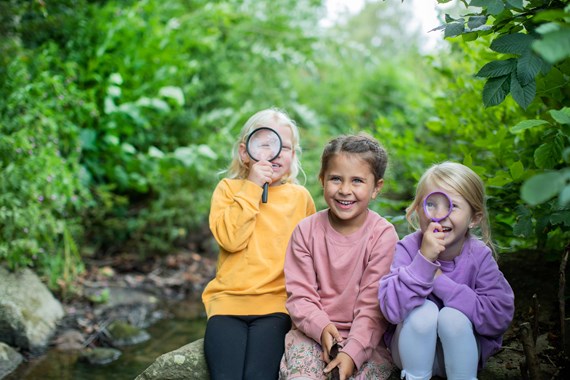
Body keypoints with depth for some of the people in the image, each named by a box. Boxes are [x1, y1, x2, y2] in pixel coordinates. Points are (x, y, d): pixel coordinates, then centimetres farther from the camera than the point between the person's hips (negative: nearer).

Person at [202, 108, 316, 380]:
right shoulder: (228, 188, 8)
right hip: (228, 299, 0)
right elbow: (230, 239, -8)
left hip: (276, 303, 0)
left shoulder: (300, 196, 10)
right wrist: (251, 188, -8)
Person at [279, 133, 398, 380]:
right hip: (314, 330, 1)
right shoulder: (306, 230, -1)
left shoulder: (383, 235, -9)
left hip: (365, 335, -1)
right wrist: (321, 327, -21)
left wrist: (353, 352, -21)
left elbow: (372, 305, -11)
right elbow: (300, 293, -3)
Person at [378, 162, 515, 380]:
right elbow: (392, 310, -28)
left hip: (461, 352, 1)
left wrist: (442, 283, -26)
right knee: (424, 310, -28)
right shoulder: (408, 248, -16)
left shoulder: (479, 256, -13)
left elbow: (500, 317, -22)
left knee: (452, 316, -28)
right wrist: (424, 259, -37)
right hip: (414, 353, -1)